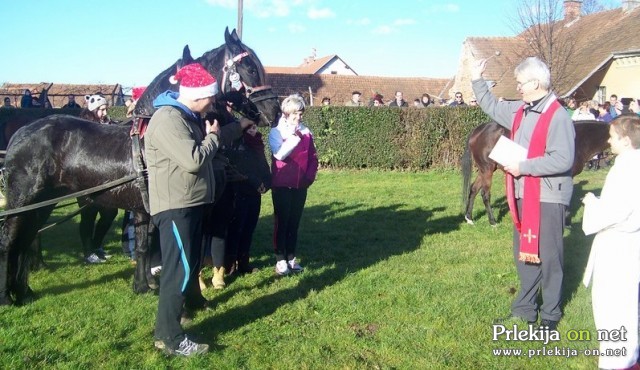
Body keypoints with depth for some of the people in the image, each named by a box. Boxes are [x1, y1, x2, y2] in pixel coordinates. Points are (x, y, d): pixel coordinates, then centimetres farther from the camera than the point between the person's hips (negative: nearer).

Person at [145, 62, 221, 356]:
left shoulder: (186, 116, 13)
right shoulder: (168, 119, -20)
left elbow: (197, 152, 22)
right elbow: (194, 160, -27)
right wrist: (213, 137, -11)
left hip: (191, 202, 10)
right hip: (174, 205, -10)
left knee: (192, 258, 24)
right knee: (179, 267, -10)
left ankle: (192, 299, 46)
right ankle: (168, 336, -6)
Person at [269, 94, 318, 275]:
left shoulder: (306, 132, 4)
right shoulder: (276, 132, -7)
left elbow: (313, 157, 9)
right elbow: (280, 154, -22)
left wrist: (310, 177, -3)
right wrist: (294, 135, -21)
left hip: (300, 186, 4)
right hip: (282, 186, -4)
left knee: (294, 222, 11)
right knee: (282, 221, 3)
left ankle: (291, 257, 21)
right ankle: (280, 259, 11)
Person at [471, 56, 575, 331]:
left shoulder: (558, 116, -18)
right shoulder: (520, 110, 9)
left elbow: (563, 160, -26)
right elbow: (493, 107, 28)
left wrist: (523, 166, -22)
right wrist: (477, 81, 25)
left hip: (548, 197, -9)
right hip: (523, 195, 9)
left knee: (548, 257, 3)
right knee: (524, 254, 16)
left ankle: (550, 315, 17)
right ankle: (525, 309, 30)